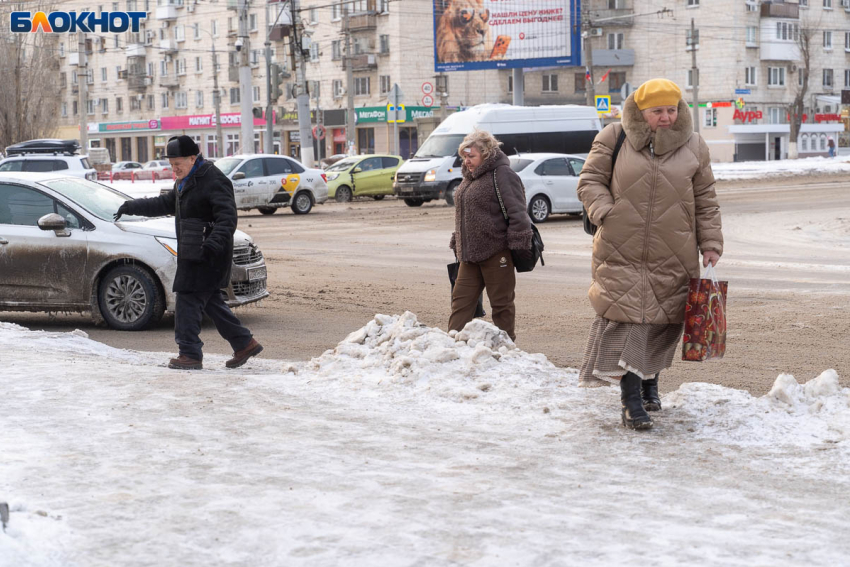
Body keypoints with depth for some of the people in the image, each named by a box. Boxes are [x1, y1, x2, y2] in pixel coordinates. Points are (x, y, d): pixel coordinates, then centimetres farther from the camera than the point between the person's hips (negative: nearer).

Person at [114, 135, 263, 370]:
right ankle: (245, 343, 19)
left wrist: (214, 243, -36)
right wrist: (131, 207, 26)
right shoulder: (185, 181, 18)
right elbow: (165, 204, 30)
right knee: (210, 301, 13)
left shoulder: (213, 180, -15)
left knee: (189, 300, -8)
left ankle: (190, 355, -2)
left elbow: (227, 218, -22)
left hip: (207, 256, -10)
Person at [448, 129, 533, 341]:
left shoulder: (502, 175, -11)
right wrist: (457, 244, 24)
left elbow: (517, 213, -15)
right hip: (470, 254, 8)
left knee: (501, 303, 3)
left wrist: (517, 244, -19)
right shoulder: (469, 178, 17)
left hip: (496, 253, -8)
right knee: (461, 300, 5)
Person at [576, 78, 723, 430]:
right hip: (621, 252, -2)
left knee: (662, 320, 10)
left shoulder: (692, 146, 7)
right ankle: (631, 400, -6)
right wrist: (606, 214, -12)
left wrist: (710, 243, 5)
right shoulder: (614, 139, 2)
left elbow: (705, 200, 11)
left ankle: (649, 380, 34)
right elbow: (590, 181, 4)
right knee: (626, 318, -9)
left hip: (672, 256, 2)